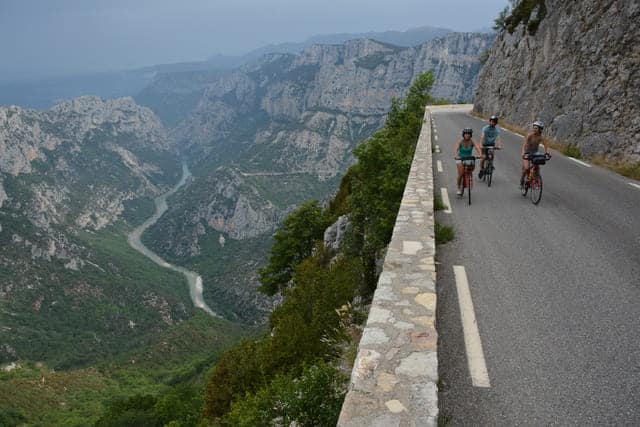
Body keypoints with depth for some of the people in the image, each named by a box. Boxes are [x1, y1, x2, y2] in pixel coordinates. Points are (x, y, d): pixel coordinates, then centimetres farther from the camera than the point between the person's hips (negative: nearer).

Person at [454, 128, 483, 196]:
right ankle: (459, 188, 2)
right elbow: (456, 149, -32)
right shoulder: (460, 142, -17)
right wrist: (456, 156, -52)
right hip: (460, 159, -2)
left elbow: (478, 148, -29)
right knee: (461, 174, -18)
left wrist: (480, 154, -50)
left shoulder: (473, 142, -13)